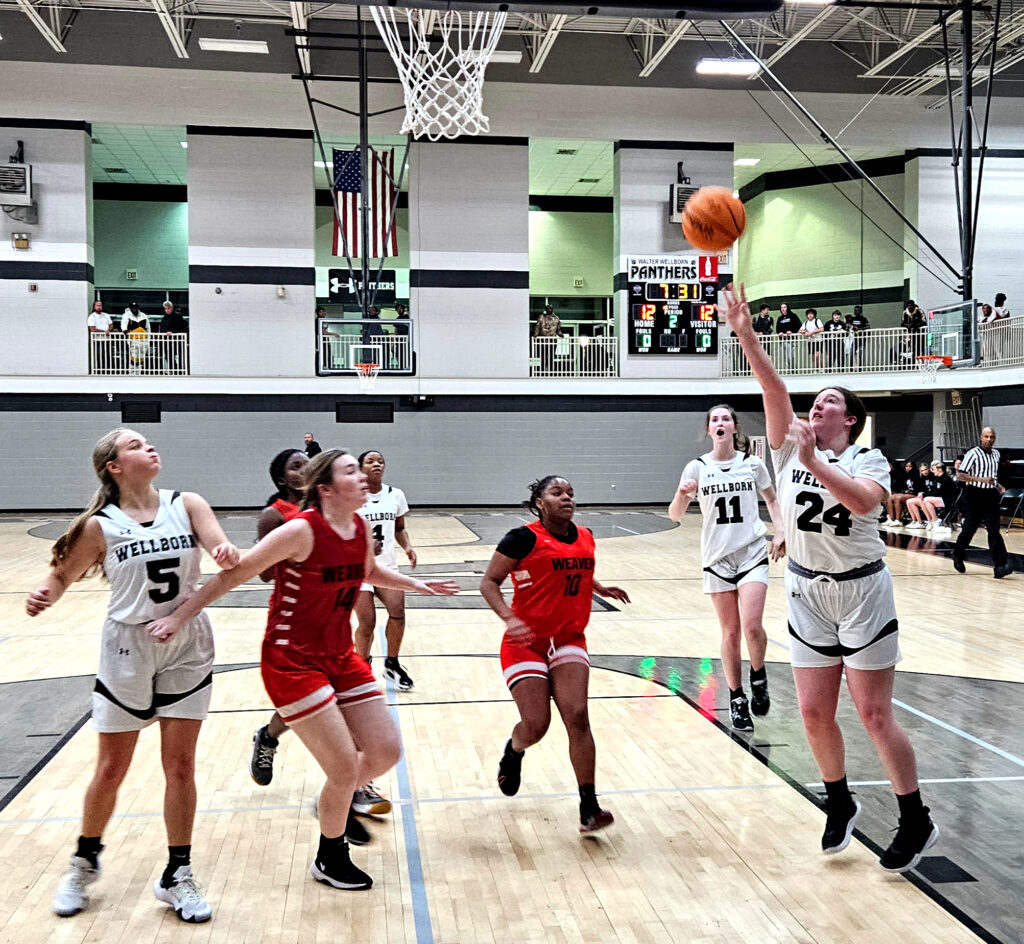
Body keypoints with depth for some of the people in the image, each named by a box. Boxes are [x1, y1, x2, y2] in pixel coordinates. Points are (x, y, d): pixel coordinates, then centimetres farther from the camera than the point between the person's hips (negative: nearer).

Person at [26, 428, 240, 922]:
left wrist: (228, 554, -38)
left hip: (187, 646, 1)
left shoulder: (186, 505, -4)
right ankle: (84, 863, 35)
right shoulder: (100, 525, -7)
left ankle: (177, 876, 22)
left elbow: (224, 548, -15)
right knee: (111, 769, 9)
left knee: (180, 767, 6)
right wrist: (44, 595, -20)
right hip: (128, 647, -1)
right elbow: (63, 573, 2)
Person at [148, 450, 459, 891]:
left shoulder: (361, 529, 1)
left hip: (340, 657, 7)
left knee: (386, 752, 4)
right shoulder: (301, 531, -21)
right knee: (345, 768, -6)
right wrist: (179, 617, -14)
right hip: (291, 661, -7)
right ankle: (330, 859, 21)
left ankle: (336, 803, 35)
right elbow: (234, 574, -16)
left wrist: (417, 584, 22)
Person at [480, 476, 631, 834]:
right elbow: (489, 582, -11)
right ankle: (512, 753, 30)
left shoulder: (586, 538, 7)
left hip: (569, 641, 4)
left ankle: (589, 808, -8)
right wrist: (509, 618, -26)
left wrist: (601, 589, 10)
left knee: (577, 716, -13)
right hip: (526, 643, -4)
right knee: (536, 725, -8)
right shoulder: (524, 538, -12)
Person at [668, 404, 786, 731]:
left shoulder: (752, 464, 0)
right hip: (718, 558, 1)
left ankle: (758, 676, 14)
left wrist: (780, 531, 4)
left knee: (752, 626, -16)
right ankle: (737, 699, 21)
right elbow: (675, 515, -3)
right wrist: (682, 494, -23)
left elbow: (771, 498, 17)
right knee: (730, 633, 5)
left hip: (753, 554, -1)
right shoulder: (698, 467, -1)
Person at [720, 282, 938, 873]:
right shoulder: (790, 448, 1)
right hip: (807, 593, 4)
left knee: (874, 713, -1)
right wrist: (746, 333, -24)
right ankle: (840, 804, 31)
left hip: (861, 591, -4)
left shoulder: (868, 460, -7)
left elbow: (863, 501, -29)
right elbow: (775, 390, -13)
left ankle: (916, 821, 17)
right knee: (815, 713, 7)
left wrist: (813, 462, -34)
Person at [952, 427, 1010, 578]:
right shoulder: (973, 454, -9)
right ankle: (957, 556, 29)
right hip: (974, 494, -5)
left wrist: (998, 486, 10)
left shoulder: (996, 454, 11)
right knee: (969, 529, 4)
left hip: (991, 495, 5)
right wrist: (981, 479, -23)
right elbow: (960, 476, -14)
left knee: (994, 530, -5)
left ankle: (1000, 566, -13)